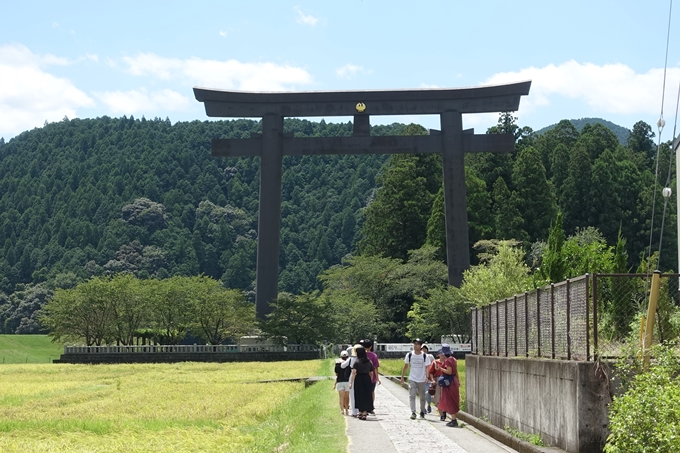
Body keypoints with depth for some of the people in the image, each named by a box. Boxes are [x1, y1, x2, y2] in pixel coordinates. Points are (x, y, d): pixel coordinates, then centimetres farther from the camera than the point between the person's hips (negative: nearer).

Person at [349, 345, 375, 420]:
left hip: (359, 379, -4)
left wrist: (351, 383, -15)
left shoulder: (357, 362, -8)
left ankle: (361, 412, 11)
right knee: (367, 396, 9)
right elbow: (371, 373, 9)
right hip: (367, 379, 4)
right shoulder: (369, 362, 6)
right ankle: (365, 412, 9)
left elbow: (354, 373, -15)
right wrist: (370, 382, 18)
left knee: (360, 396, 6)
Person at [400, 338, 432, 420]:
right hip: (412, 379, 0)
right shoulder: (409, 355, 0)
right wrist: (402, 377, 8)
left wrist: (427, 377, -24)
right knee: (412, 395, -14)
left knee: (422, 397, 11)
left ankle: (422, 412, 28)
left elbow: (427, 367, -8)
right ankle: (413, 412, -17)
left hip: (422, 380, 0)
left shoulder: (425, 356, -4)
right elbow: (405, 367, 9)